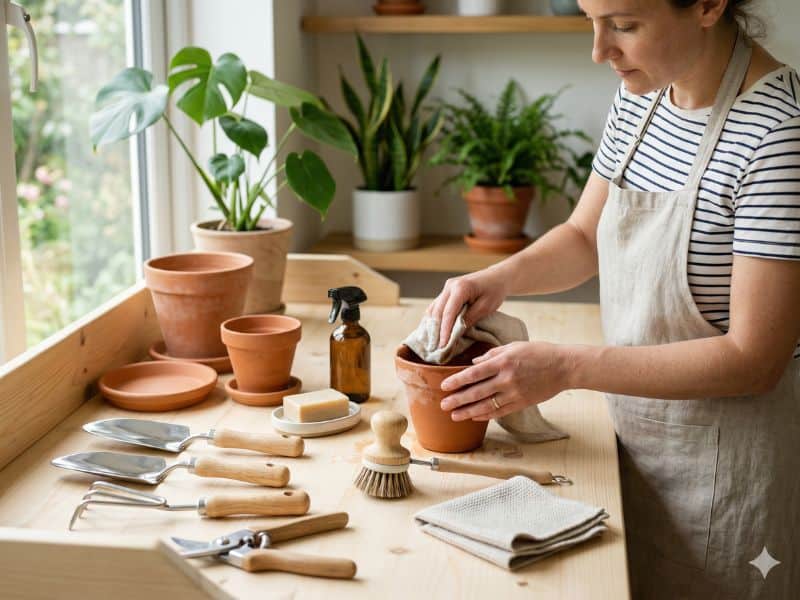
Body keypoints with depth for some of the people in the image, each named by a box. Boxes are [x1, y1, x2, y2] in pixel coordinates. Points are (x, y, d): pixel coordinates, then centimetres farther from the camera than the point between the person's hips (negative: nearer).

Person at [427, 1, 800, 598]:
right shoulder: (641, 96, 0)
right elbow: (584, 238, 12)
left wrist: (568, 367, -26)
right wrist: (501, 277, -8)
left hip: (725, 456, -7)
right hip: (638, 436, 7)